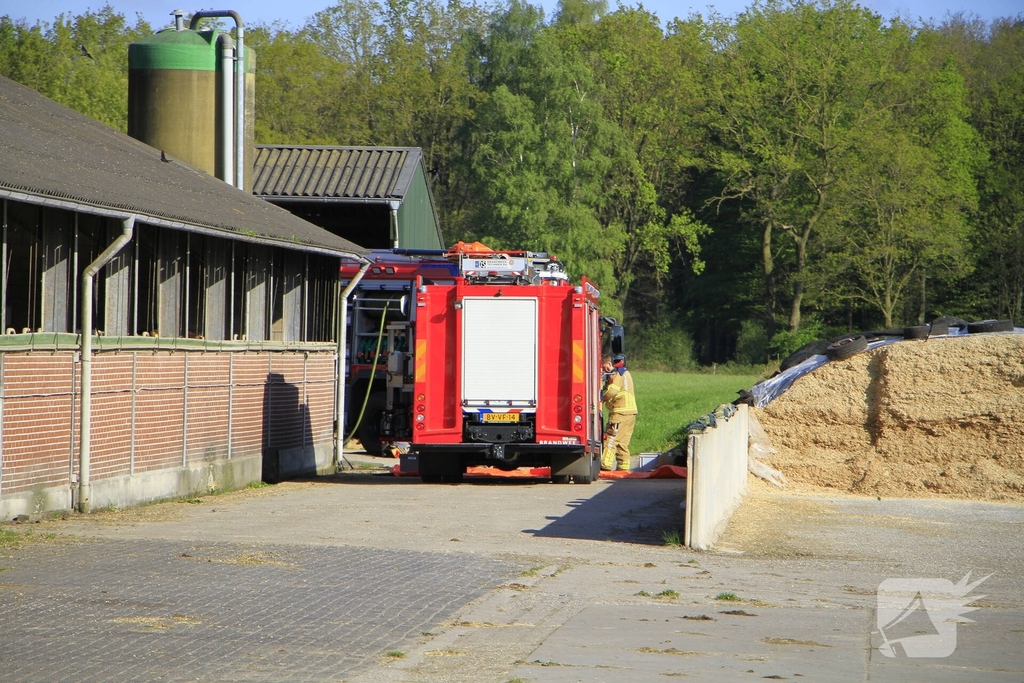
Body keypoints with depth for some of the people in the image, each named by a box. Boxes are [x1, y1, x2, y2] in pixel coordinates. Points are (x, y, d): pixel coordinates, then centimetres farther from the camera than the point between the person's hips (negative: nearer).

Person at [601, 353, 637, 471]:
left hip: (620, 412, -10)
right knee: (622, 441, 12)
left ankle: (606, 464, -15)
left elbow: (610, 392, -17)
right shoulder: (625, 373, 22)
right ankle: (624, 466, 11)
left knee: (611, 438, -10)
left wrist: (600, 398, 0)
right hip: (631, 412, 10)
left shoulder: (617, 374, -9)